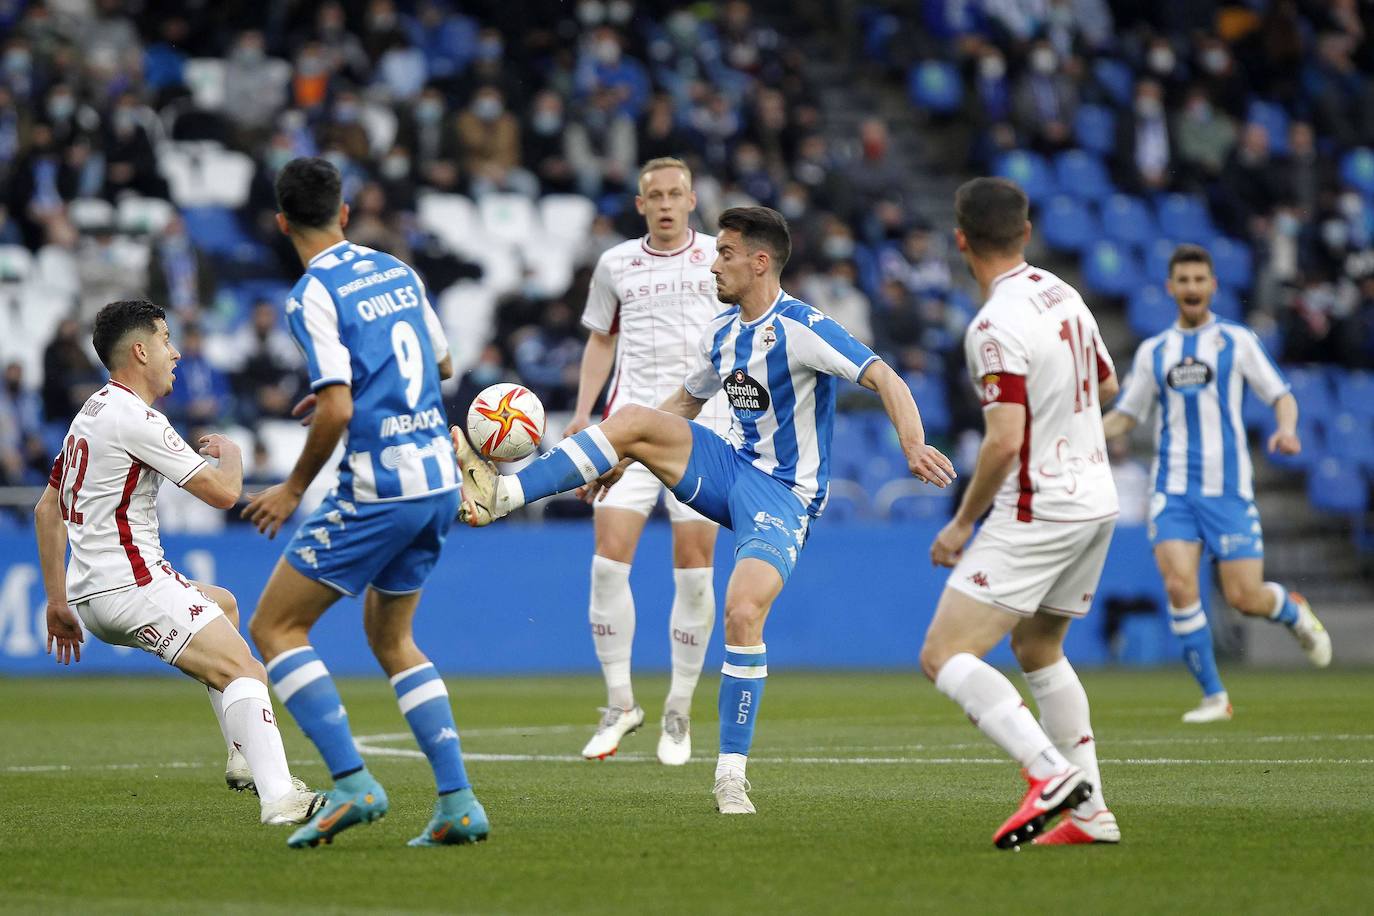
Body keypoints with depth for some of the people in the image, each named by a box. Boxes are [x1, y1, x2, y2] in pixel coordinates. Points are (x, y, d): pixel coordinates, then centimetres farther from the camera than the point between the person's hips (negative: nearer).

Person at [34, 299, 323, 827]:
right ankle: (279, 798, -33)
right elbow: (223, 492, -12)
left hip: (92, 594, 10)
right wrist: (231, 453, 11)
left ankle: (243, 758, 24)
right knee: (246, 671, -16)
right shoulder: (135, 418, -13)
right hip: (131, 583, -10)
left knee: (223, 604, 31)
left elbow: (47, 509, 23)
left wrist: (58, 601, 25)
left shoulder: (91, 414, 18)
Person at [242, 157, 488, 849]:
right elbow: (442, 365, 25)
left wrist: (294, 488, -6)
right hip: (439, 481, 8)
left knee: (274, 626, 2)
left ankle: (352, 783, -10)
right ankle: (458, 801, 9)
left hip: (379, 491, -8)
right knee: (390, 637, 20)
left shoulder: (314, 294, -11)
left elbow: (338, 410, -18)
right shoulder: (396, 270, 12)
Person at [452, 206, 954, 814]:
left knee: (744, 612, -25)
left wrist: (912, 445, -40)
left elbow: (884, 379, -24)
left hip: (785, 496, -7)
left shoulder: (802, 330, -16)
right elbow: (685, 402, 25)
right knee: (633, 420, -14)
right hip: (731, 469, 7)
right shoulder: (721, 332, 9)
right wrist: (620, 461, 21)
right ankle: (499, 496, -19)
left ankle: (731, 777, -16)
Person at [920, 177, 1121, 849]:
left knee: (944, 656, -10)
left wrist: (962, 523, -12)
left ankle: (1051, 774, -25)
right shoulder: (1062, 295, 7)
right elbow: (1106, 384, 22)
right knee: (1036, 650, 24)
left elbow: (1004, 441, -23)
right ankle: (1091, 813, 20)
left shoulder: (996, 326, -19)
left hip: (1037, 514, -9)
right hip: (1094, 502, 9)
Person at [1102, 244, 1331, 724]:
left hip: (1227, 486, -2)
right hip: (1173, 488, 2)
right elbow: (1125, 415, 17)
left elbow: (1282, 396, 3)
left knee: (1244, 598, -6)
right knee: (1179, 586, -16)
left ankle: (1294, 611, 31)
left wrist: (1286, 428, -19)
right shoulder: (1153, 351, 11)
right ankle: (1213, 696, -4)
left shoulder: (1237, 341, 4)